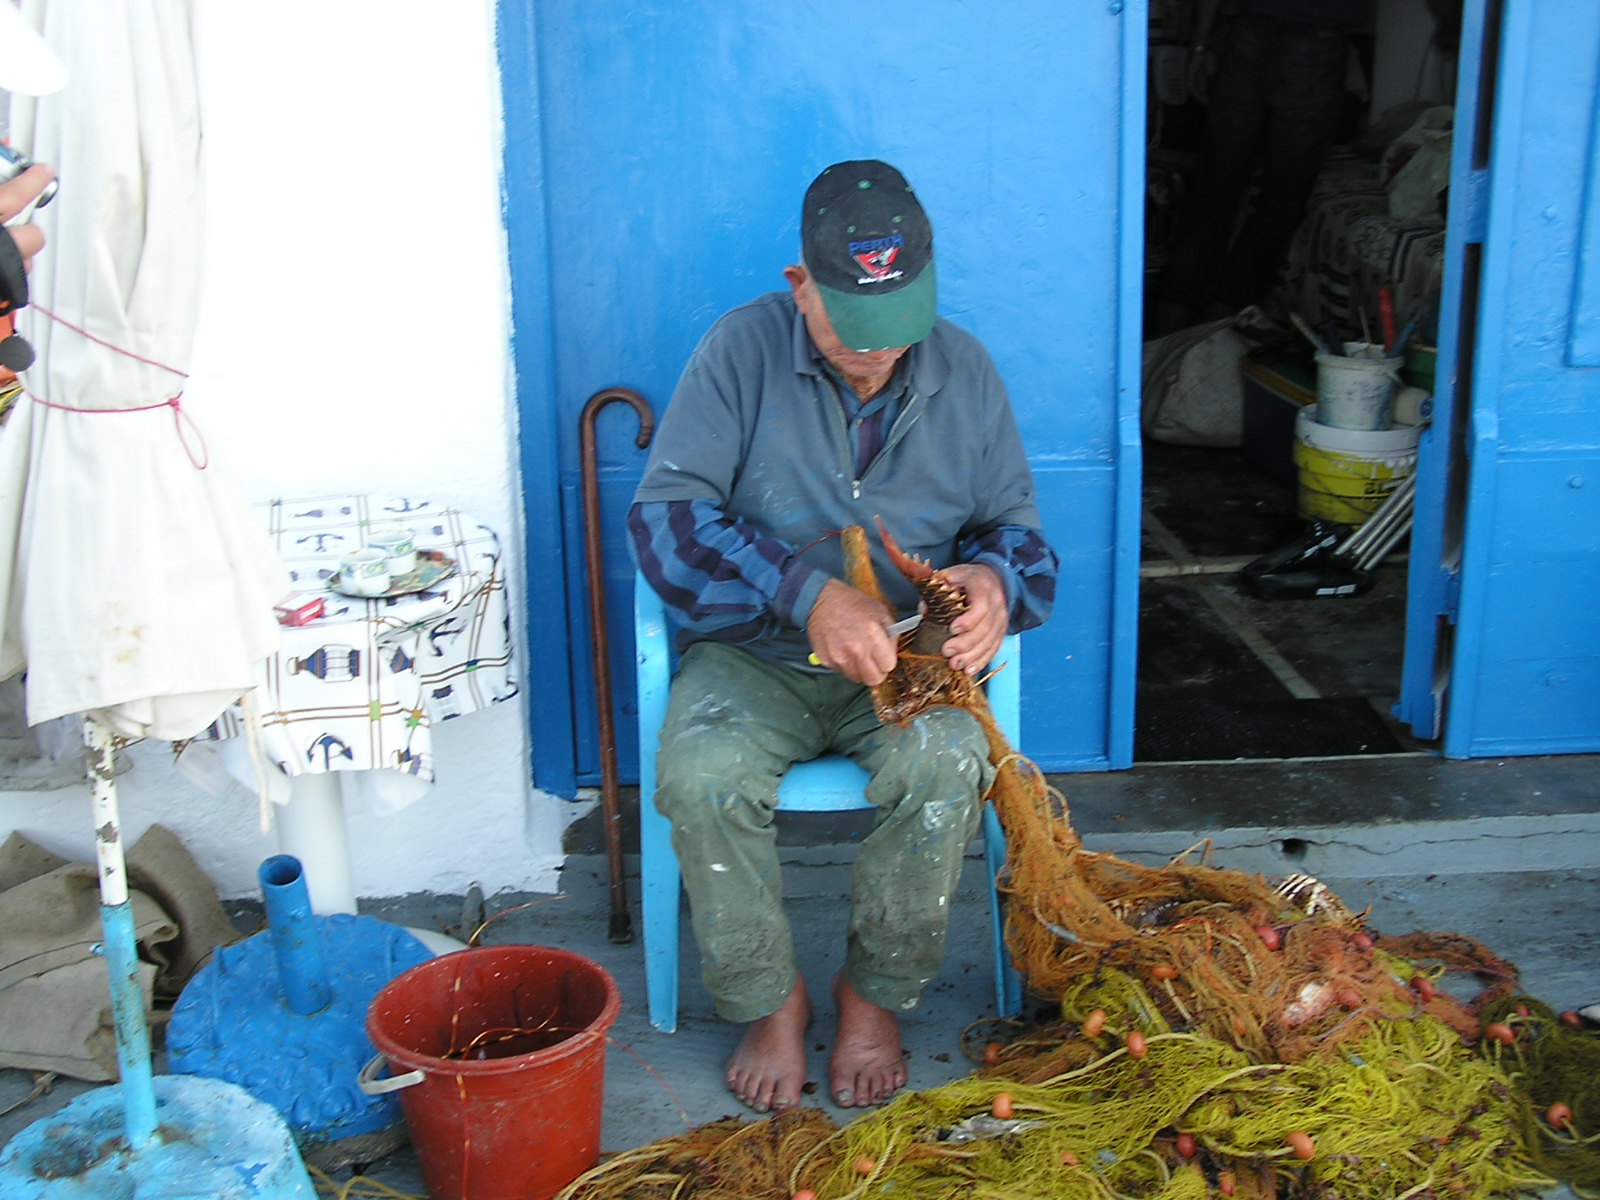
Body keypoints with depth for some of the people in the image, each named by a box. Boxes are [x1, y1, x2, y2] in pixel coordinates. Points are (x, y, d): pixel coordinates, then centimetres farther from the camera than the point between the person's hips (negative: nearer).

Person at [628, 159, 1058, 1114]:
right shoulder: (745, 350, -8)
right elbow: (667, 514, -17)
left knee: (946, 767, -30)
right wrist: (811, 595, -30)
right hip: (755, 656, -1)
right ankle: (770, 1000, -4)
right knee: (703, 777, -30)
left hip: (908, 659, 1)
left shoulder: (964, 370, 2)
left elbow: (1016, 525, 8)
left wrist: (996, 580, -18)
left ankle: (876, 997, -5)